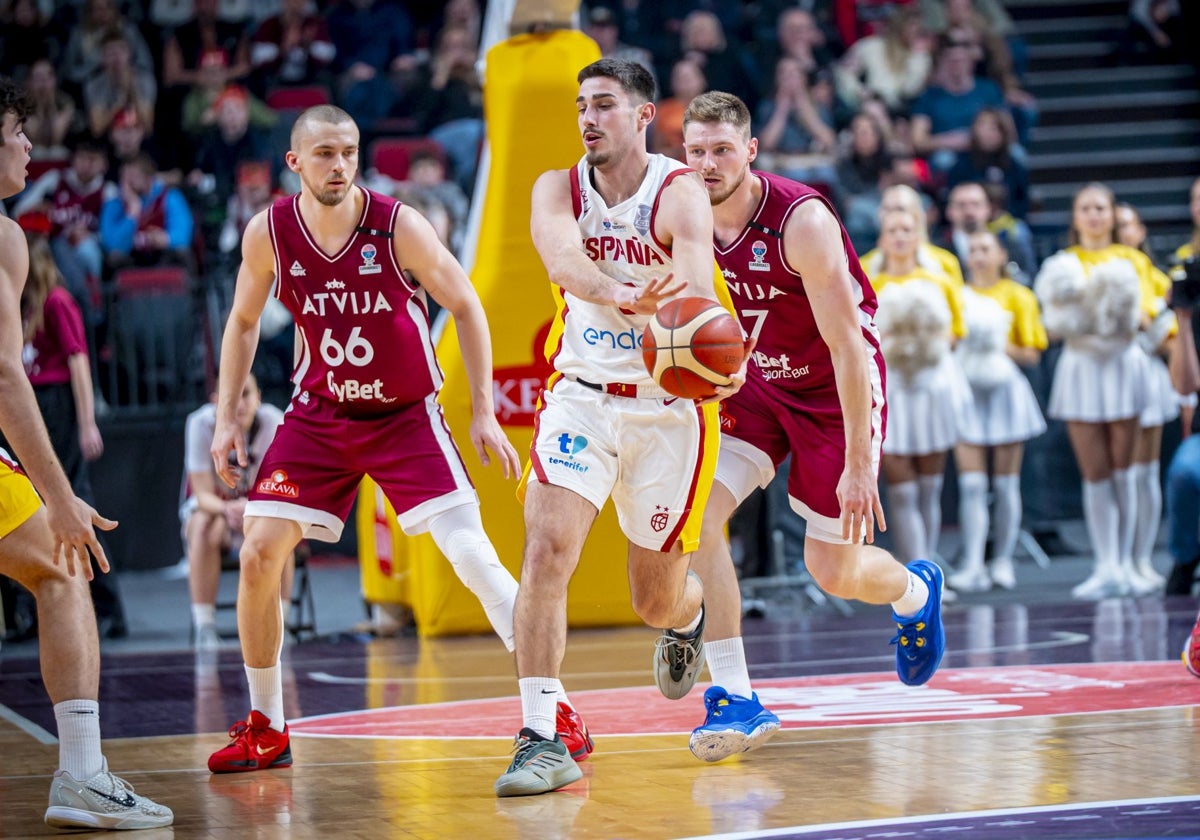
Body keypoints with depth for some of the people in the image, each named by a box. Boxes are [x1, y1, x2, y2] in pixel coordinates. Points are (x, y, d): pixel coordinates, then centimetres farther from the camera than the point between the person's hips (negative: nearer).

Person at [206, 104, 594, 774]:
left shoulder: (399, 227, -17)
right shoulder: (268, 234, -9)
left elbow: (466, 307, -6)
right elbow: (244, 323, 8)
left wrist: (484, 411, -9)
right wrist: (227, 417, 3)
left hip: (405, 416, -3)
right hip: (319, 414, 3)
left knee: (471, 553, -14)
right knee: (259, 555, -7)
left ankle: (553, 708, -6)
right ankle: (265, 729, 10)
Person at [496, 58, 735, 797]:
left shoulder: (680, 194, -13)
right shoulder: (558, 189, -5)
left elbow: (696, 288, -31)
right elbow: (564, 259, -28)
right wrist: (622, 293, -51)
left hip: (668, 406, -1)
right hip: (583, 396, 1)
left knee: (657, 600, 9)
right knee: (548, 548, -22)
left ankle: (691, 615, 49)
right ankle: (543, 740, -20)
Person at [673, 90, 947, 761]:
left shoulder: (801, 220, -28)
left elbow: (847, 345, -26)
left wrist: (859, 464, -28)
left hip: (839, 391, -5)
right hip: (758, 383, 5)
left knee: (833, 572, 1)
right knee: (697, 515, -18)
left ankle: (916, 592, 38)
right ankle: (736, 699, -12)